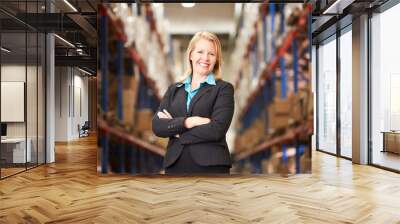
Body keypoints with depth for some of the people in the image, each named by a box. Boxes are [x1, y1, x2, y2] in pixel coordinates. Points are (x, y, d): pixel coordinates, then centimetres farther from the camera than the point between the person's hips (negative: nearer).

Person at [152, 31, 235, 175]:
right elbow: (157, 126, 1)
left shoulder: (223, 89, 1)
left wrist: (174, 128, -4)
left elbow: (217, 129, -13)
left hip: (211, 166, -3)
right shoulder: (174, 89, 14)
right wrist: (187, 122, -15)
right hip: (176, 167, 4)